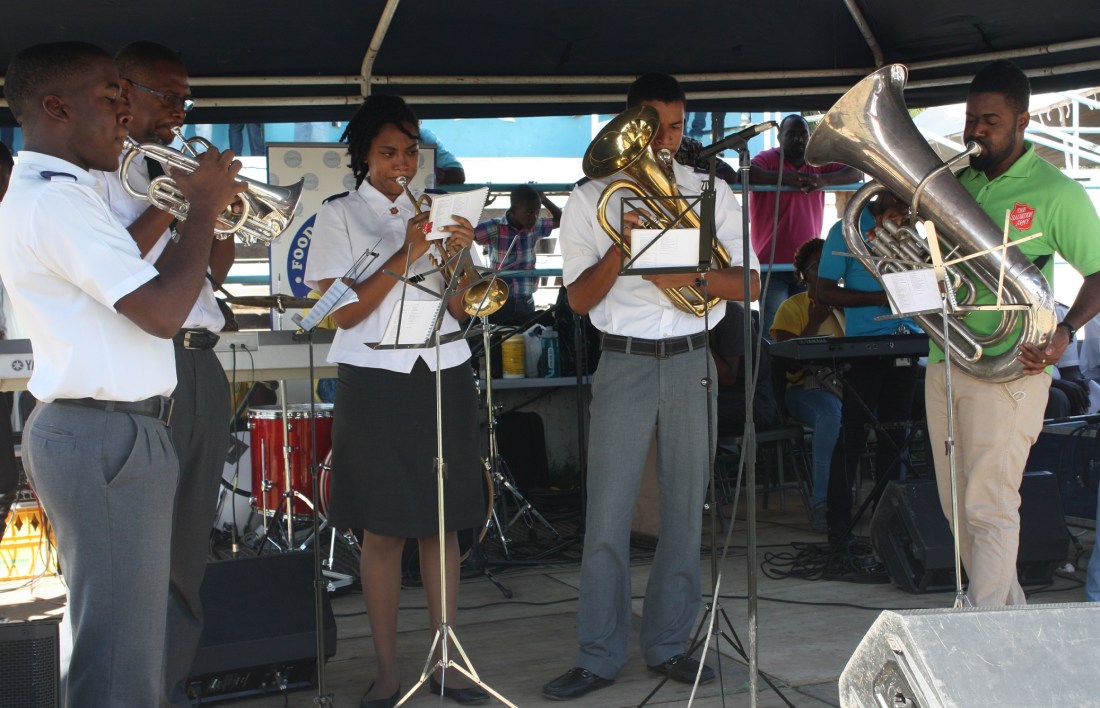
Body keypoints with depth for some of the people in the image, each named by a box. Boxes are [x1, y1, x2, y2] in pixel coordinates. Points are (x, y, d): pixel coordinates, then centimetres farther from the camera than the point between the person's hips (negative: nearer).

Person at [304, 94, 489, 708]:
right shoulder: (340, 216, 2)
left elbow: (460, 310, 9)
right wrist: (405, 256, -17)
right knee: (384, 532, -1)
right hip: (376, 383, -3)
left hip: (443, 377, 3)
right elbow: (344, 312, -8)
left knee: (444, 524, 5)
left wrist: (460, 255, -9)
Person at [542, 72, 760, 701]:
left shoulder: (711, 194, 9)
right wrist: (623, 246, -18)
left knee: (685, 508, 6)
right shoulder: (593, 197, 4)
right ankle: (600, 656, 6)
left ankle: (668, 643, 18)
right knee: (608, 514, -4)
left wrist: (689, 274, -16)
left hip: (691, 364, 2)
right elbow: (580, 299, -1)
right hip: (625, 363, -2)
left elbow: (748, 283, 2)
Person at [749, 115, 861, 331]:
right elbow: (746, 172, -21)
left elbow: (854, 172, 2)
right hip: (772, 264, -5)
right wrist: (785, 177, -27)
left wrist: (824, 180, -17)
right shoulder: (768, 158, -1)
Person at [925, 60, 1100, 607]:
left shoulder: (1056, 192, -5)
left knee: (990, 509, -8)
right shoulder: (954, 181, 11)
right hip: (944, 361, 7)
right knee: (956, 507, 12)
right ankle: (1009, 606, 28)